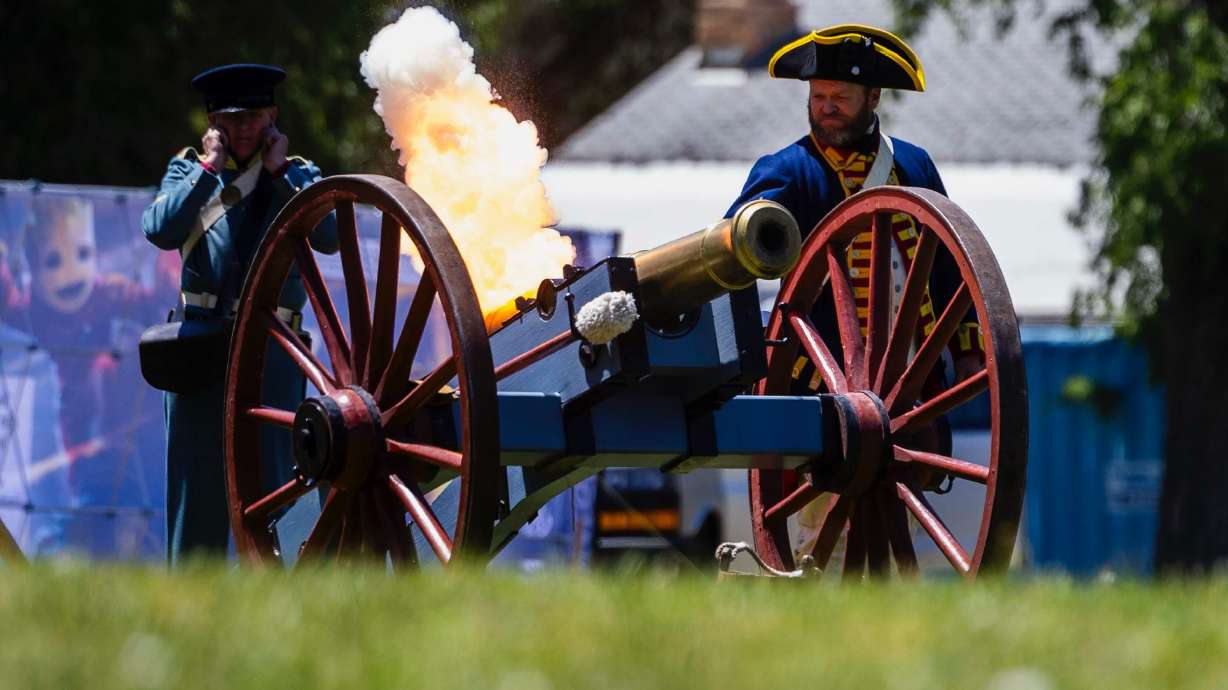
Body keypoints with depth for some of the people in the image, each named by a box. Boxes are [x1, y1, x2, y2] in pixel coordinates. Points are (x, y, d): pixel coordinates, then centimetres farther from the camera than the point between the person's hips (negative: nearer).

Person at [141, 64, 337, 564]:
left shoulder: (297, 177, 12)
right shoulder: (189, 172, 12)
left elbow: (329, 237, -6)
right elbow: (160, 230, -7)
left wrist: (280, 173, -5)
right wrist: (209, 168, -8)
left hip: (271, 352, 0)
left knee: (268, 481, -6)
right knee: (196, 481, -1)